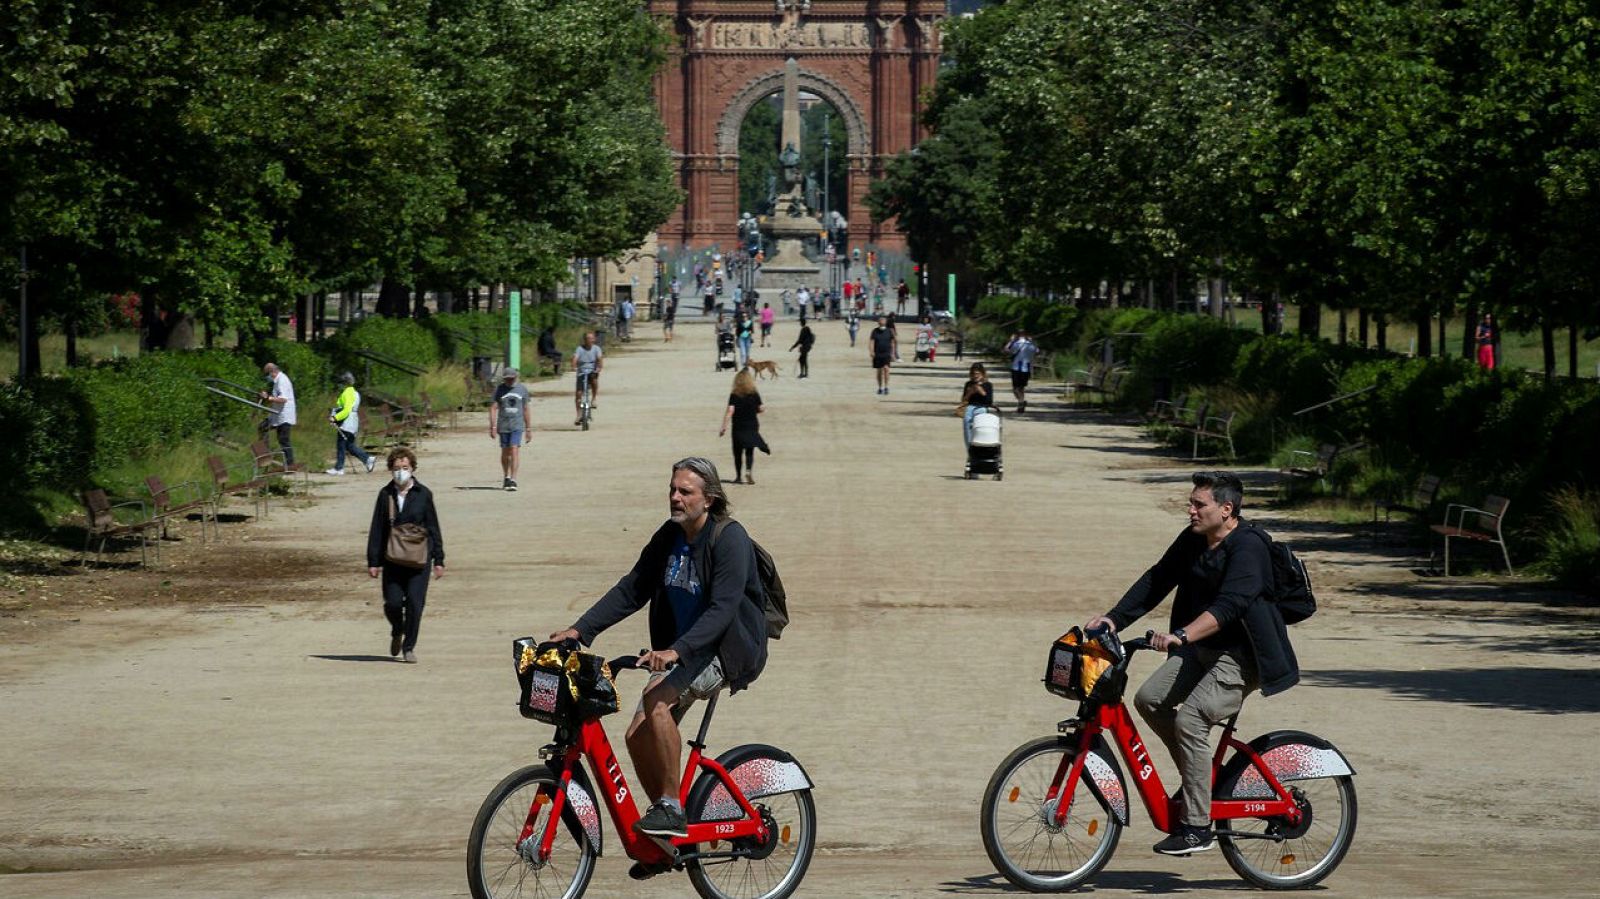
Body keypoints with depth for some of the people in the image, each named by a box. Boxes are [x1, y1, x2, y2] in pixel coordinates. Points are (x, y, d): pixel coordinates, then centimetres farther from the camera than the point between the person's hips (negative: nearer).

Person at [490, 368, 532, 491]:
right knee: (505, 452, 10)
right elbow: (493, 408, 1)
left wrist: (529, 429, 9)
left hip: (517, 426, -1)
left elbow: (526, 410, 10)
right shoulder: (499, 390, 2)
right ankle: (506, 477, 30)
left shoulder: (522, 390, 5)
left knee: (514, 450, -13)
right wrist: (492, 427, -7)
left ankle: (513, 480, -14)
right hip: (503, 426, 1)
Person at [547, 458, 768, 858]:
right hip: (682, 649, 8)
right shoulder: (670, 536, 5)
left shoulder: (729, 538, -17)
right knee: (638, 736, -5)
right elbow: (632, 589, 7)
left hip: (727, 649, -8)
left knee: (657, 699, -31)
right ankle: (671, 834, 11)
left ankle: (671, 808, -24)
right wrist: (581, 629, -4)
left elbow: (722, 608, -27)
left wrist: (676, 650, -40)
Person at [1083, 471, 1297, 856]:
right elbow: (1156, 581, 8)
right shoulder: (1192, 540, 6)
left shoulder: (1247, 549, -20)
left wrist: (1180, 636, -46)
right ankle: (1200, 777, 12)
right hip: (1201, 649, 9)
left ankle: (1196, 827, -17)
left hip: (1241, 656, -9)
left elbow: (1228, 606, -33)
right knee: (1149, 699, -6)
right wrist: (1114, 618, -5)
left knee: (1190, 720, -23)